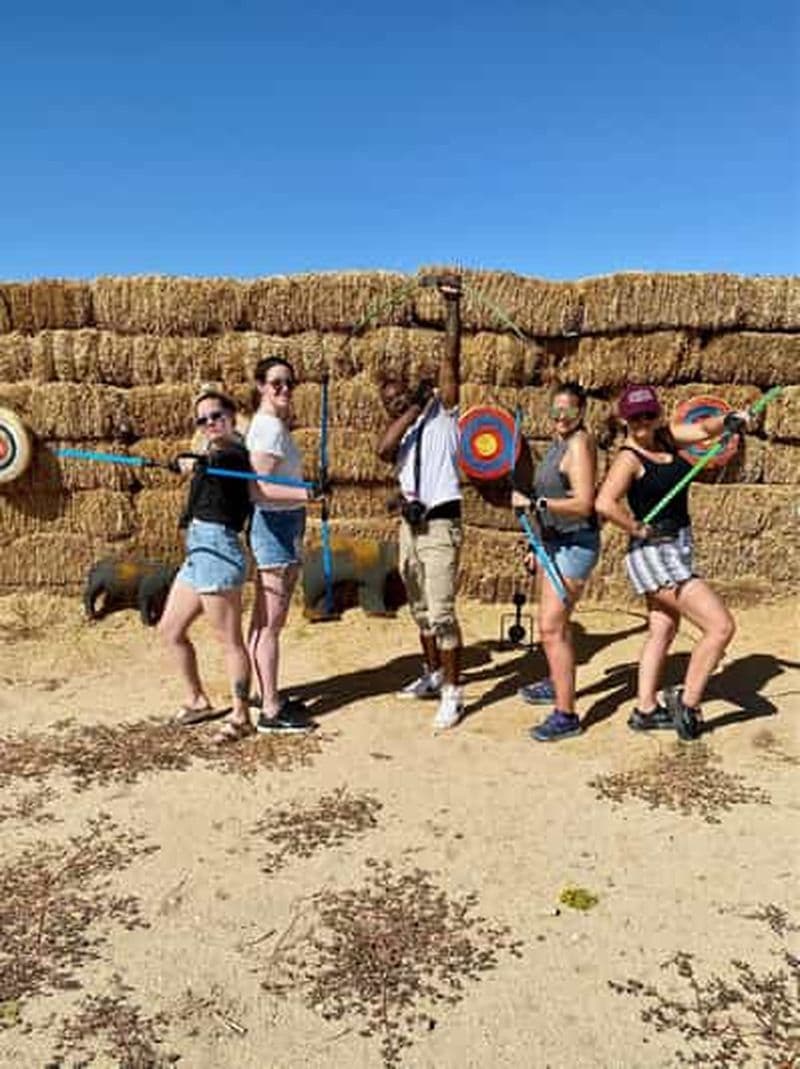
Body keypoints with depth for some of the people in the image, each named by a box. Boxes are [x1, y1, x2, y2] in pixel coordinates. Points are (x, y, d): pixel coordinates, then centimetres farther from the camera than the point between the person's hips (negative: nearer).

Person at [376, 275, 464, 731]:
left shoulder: (442, 410, 1)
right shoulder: (400, 431, 14)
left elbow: (451, 358, -10)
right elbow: (383, 450, -10)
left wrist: (453, 306, -15)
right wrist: (414, 408, -8)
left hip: (441, 524, -7)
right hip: (410, 524, 7)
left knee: (441, 611, -11)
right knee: (421, 611, 17)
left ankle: (453, 693, -3)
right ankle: (433, 675, 32)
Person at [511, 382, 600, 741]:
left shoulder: (579, 443, -15)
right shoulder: (558, 442, 13)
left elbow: (583, 504, -24)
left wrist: (534, 502, -26)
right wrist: (539, 543, 24)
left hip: (575, 545, -10)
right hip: (555, 542, 10)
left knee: (551, 627, -13)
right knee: (555, 620, 24)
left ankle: (566, 715, -6)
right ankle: (556, 684, 44)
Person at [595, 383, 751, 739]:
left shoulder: (666, 437, 6)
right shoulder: (629, 458, -17)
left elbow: (703, 428, -2)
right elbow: (604, 503, -30)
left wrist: (729, 420, -22)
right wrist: (639, 530, -22)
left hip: (677, 550, 9)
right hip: (655, 555, -9)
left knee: (662, 633, 17)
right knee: (721, 626, -7)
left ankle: (645, 710, 29)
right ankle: (687, 702, 8)